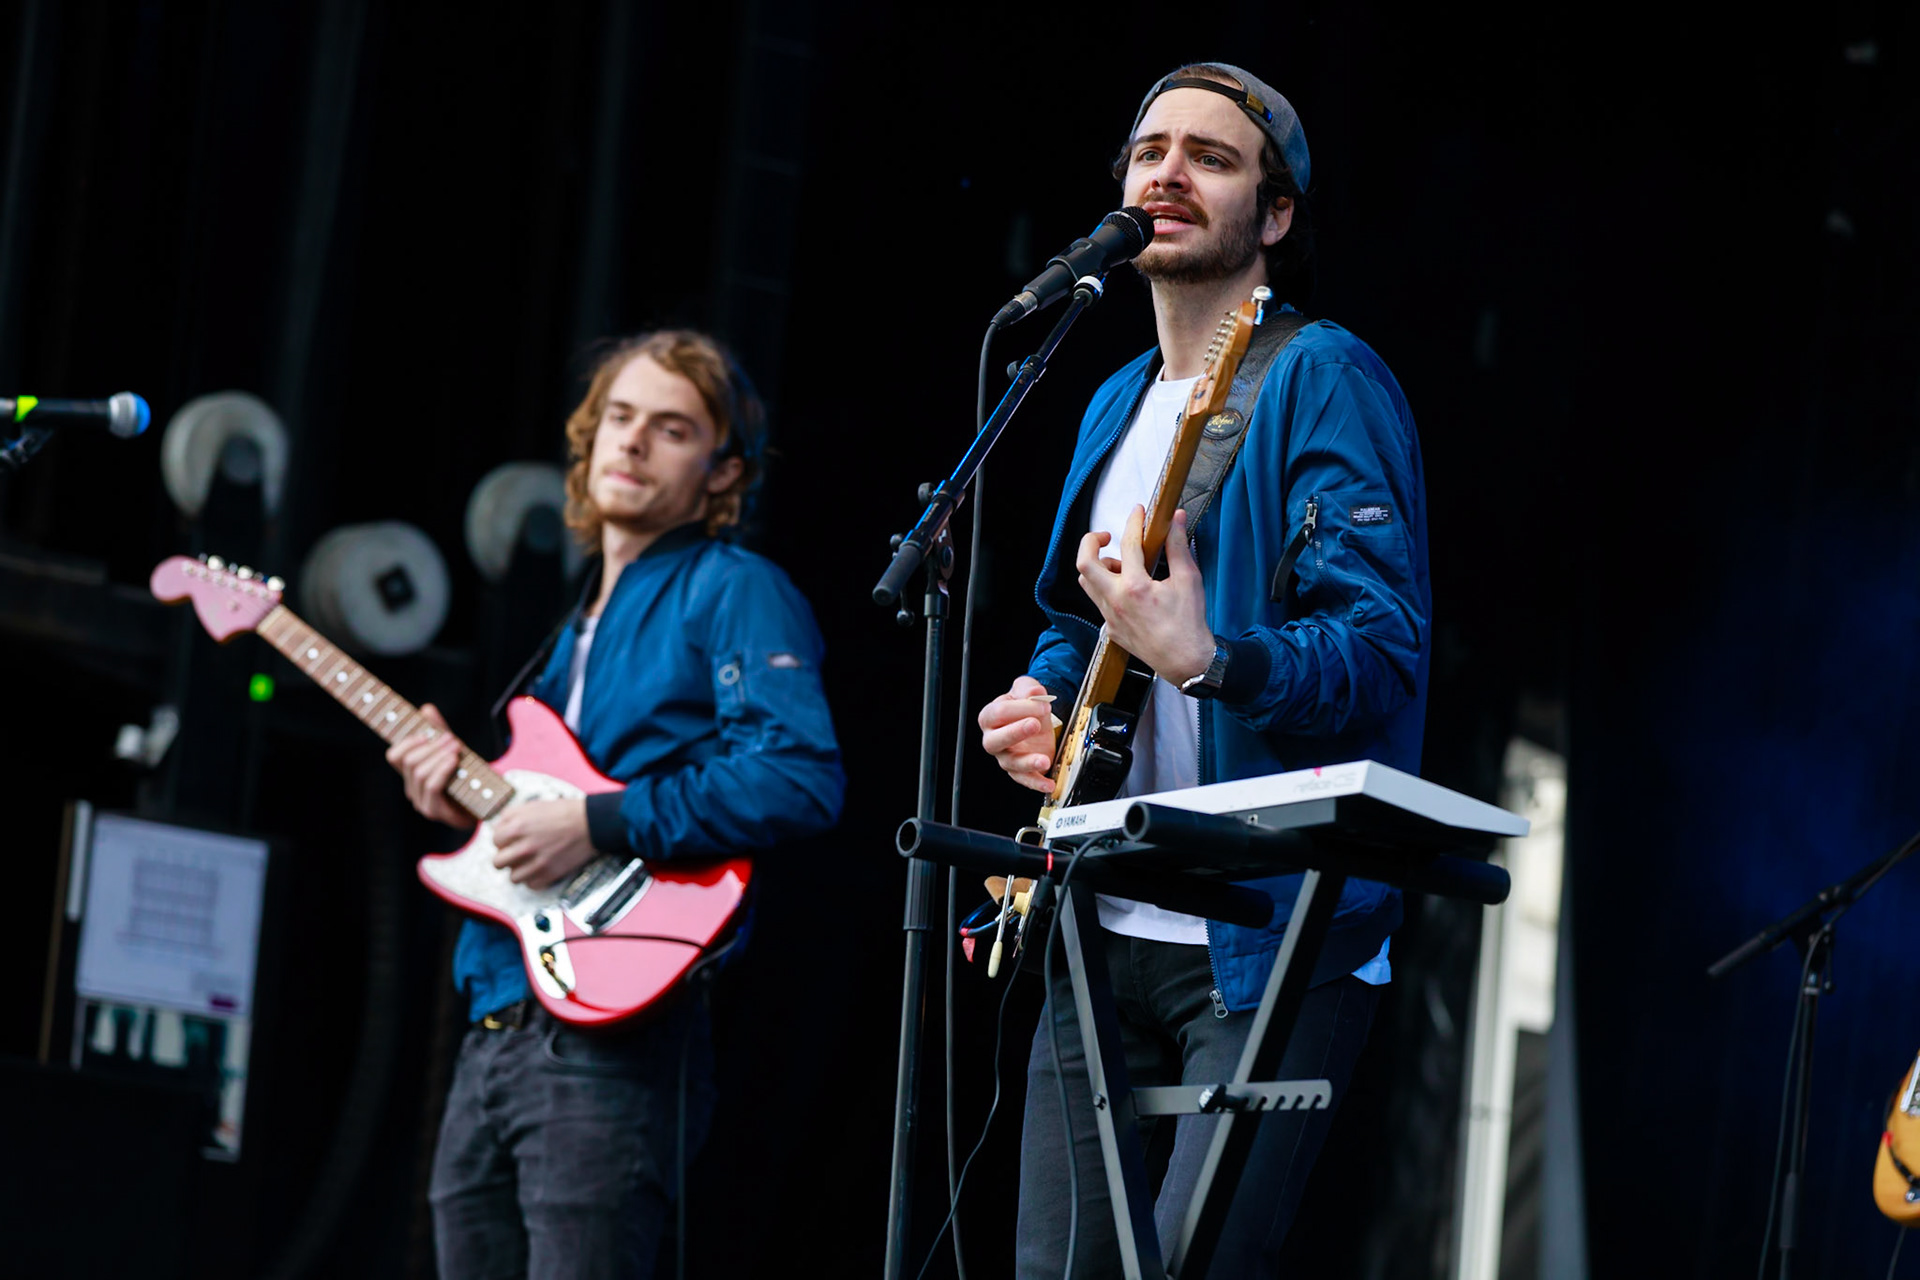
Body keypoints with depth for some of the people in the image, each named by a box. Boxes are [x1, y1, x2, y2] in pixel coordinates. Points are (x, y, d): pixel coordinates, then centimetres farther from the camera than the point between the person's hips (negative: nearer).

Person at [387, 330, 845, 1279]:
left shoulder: (732, 593, -2)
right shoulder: (577, 628, 24)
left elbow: (801, 776, -17)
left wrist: (600, 825, -18)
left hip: (612, 1024, -9)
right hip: (495, 1028, 9)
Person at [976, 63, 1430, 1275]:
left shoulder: (1322, 381, -7)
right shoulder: (1117, 407, 18)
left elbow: (1385, 652, -17)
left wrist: (1207, 658, -34)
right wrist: (1039, 705, 7)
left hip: (1271, 944, -8)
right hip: (1104, 934, 8)